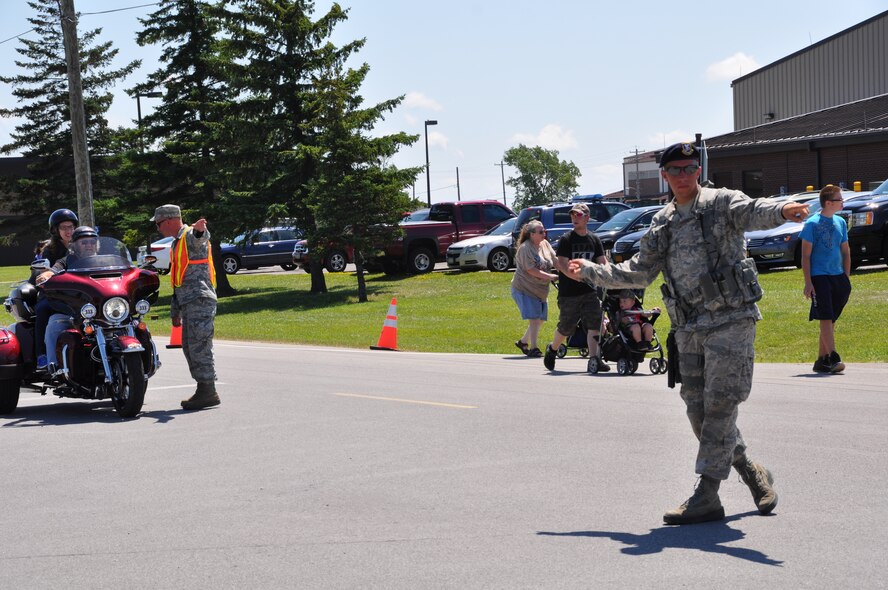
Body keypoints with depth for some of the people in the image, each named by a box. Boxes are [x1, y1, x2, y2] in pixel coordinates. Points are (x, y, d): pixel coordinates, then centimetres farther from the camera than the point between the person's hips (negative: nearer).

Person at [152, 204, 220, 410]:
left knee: (199, 346, -13)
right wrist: (175, 311, 30)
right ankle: (203, 390, 15)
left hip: (200, 299, -10)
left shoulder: (190, 236, -6)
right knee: (189, 347, 11)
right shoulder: (177, 243, 26)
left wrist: (199, 230, -59)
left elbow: (198, 239, -34)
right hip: (189, 303, 10)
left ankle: (209, 391, -13)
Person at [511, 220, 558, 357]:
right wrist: (552, 276, -23)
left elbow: (555, 261, 9)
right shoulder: (525, 248, -17)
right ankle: (533, 348, -4)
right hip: (525, 289, -8)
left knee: (540, 319, 11)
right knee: (534, 318, -11)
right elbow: (531, 270, -23)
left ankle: (523, 341, 28)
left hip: (541, 290, 8)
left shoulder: (545, 244, 6)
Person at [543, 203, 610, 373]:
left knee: (594, 324, -10)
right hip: (569, 293, -3)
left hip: (589, 290, 3)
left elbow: (602, 262, 6)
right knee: (565, 327, 7)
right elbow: (562, 264, -15)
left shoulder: (594, 240, 9)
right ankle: (552, 349, 34)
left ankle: (594, 359, -13)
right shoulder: (566, 239, -5)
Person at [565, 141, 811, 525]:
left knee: (719, 407, -10)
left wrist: (781, 211, -45)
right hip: (689, 329, 6)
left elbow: (752, 212, -23)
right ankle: (752, 473, 26)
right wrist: (590, 272, 22)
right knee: (699, 412, 7)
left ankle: (707, 496, -8)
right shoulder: (661, 224, 16)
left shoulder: (722, 203, -1)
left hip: (731, 321, -6)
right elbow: (638, 273, 25)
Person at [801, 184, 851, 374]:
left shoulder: (840, 222, 11)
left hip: (838, 276, 6)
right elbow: (806, 255, -7)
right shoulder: (812, 223, -7)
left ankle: (821, 360, 15)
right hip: (819, 277, -6)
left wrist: (847, 278, 12)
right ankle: (833, 358, -12)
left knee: (829, 320, 8)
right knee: (826, 318, -10)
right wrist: (808, 282, -12)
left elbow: (845, 251, 18)